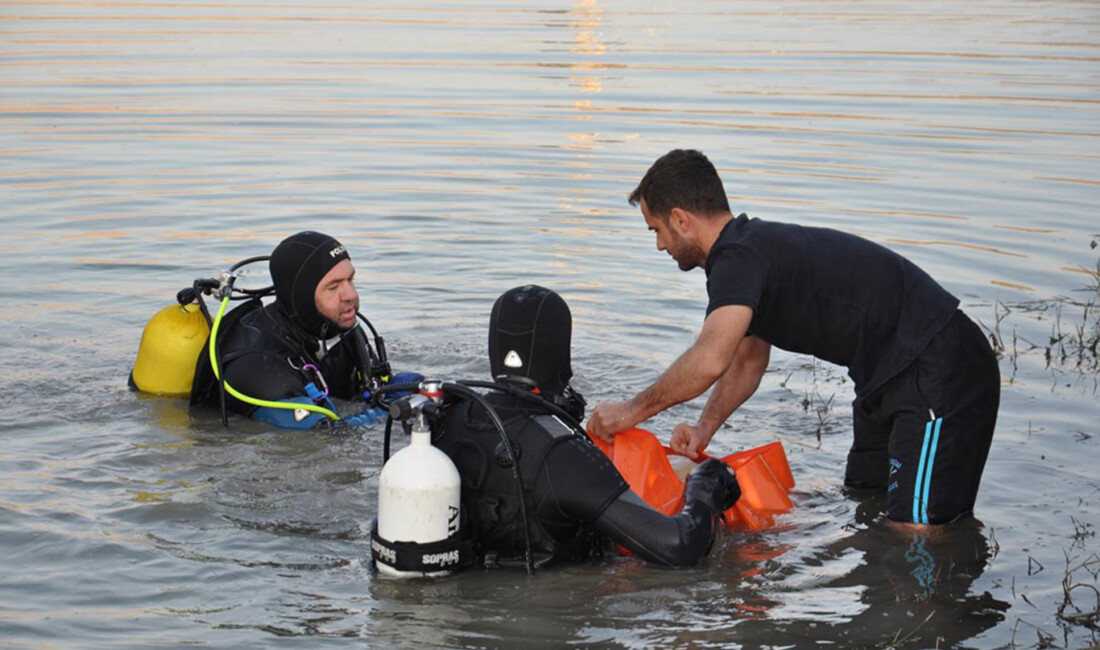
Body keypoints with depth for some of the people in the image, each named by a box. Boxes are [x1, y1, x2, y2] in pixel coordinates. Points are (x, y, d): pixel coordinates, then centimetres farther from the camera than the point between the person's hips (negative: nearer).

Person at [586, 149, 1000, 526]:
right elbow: (748, 360, 26)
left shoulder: (739, 257, -17)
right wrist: (706, 426, 11)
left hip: (940, 371, -11)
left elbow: (708, 362, -31)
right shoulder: (756, 247, 16)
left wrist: (632, 411, -16)